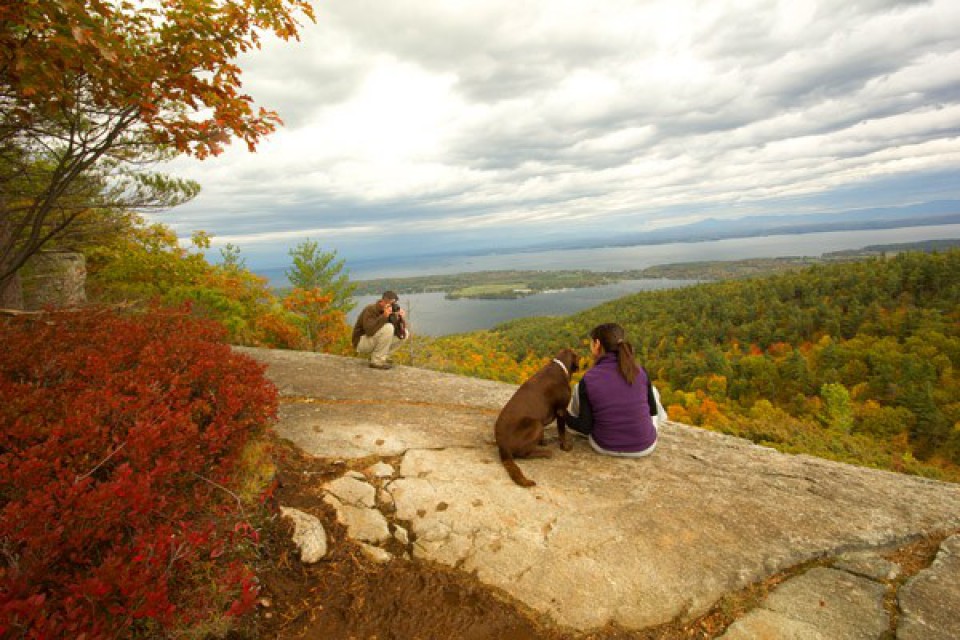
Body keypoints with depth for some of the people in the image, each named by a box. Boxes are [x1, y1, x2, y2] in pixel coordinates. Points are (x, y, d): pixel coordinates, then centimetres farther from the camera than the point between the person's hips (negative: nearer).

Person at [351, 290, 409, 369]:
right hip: (362, 344, -7)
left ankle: (383, 357, 3)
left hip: (375, 342, 8)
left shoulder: (392, 312, -2)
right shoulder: (370, 310, -22)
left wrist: (402, 319, -22)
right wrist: (384, 316, -40)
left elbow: (400, 333, -5)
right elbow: (369, 331, -38)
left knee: (405, 333, -3)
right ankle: (376, 361, -18)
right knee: (388, 328, -31)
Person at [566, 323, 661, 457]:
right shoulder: (640, 372, -11)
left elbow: (585, 427, -11)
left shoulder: (588, 380, -16)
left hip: (605, 446, -1)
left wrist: (566, 417, 9)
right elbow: (652, 410, 3)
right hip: (644, 447, 1)